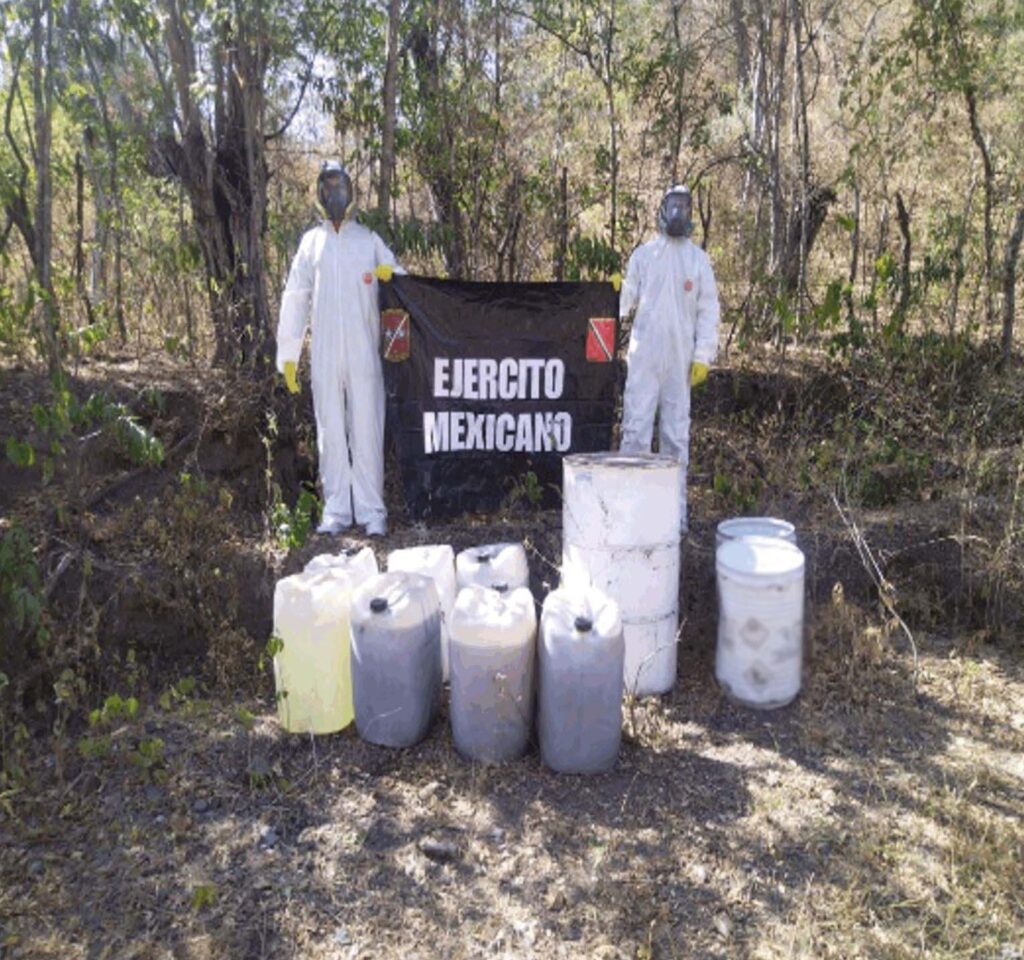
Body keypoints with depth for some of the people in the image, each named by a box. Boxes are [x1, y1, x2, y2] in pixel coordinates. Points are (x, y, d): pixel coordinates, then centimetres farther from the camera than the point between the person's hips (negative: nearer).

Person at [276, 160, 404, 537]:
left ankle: (372, 510, 4)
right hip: (324, 354, 1)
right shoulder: (311, 241, 12)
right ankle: (335, 509, 12)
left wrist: (391, 276, -15)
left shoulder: (370, 240, 10)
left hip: (364, 351, -1)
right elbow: (295, 297, 9)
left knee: (366, 430, -1)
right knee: (330, 432, 4)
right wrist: (288, 353, 3)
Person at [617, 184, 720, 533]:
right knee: (636, 428, -4)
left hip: (680, 359, 1)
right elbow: (628, 298, 7)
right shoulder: (643, 253, 9)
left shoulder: (698, 259, 8)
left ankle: (675, 510, 13)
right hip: (643, 356, -1)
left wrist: (703, 356, -2)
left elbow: (709, 310, 5)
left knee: (677, 432, 6)